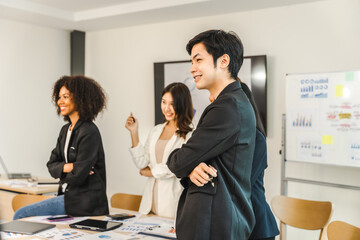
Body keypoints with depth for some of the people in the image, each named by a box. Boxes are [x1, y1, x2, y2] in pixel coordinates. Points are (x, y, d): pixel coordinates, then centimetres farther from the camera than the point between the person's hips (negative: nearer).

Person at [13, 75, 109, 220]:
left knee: (20, 215, -9)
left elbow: (78, 175, -21)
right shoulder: (66, 130, 12)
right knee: (20, 215, 8)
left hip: (84, 204, -8)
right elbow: (52, 166, 8)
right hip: (69, 196, 8)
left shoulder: (89, 132, -17)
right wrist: (68, 167, -11)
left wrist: (62, 170, -2)